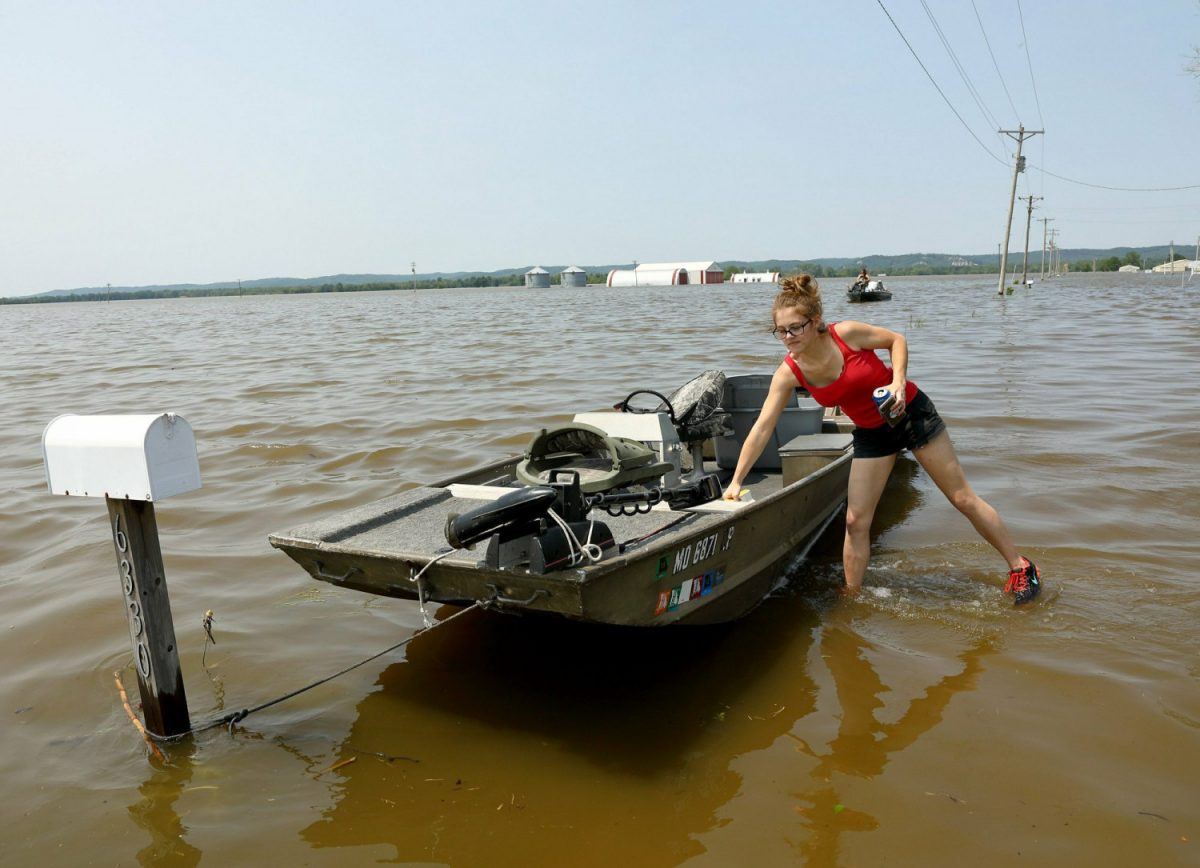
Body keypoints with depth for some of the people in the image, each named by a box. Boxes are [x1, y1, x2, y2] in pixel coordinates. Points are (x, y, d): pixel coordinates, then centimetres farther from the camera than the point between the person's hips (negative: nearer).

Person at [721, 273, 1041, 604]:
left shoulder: (846, 333, -26)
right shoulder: (788, 374, -18)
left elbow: (896, 340, -7)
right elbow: (761, 429, -19)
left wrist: (898, 382, -23)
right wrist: (736, 481, -22)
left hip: (912, 412, -3)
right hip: (872, 433, 3)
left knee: (963, 498, 5)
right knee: (855, 521, -1)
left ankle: (1019, 566, 23)